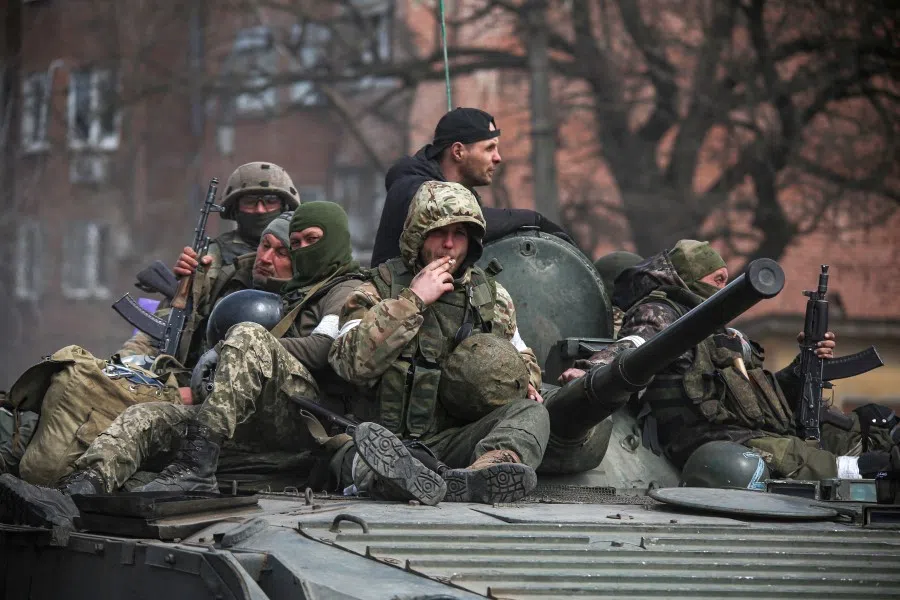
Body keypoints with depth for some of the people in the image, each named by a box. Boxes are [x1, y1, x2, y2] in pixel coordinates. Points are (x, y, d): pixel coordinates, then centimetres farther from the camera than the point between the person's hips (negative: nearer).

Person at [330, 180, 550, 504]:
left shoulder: (493, 296, 22)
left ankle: (489, 470, -58)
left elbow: (522, 356, 39)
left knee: (530, 413, -26)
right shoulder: (379, 291, 11)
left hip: (457, 439, 3)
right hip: (393, 438, -3)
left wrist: (527, 382, 13)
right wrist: (413, 301, -6)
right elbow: (350, 361, -8)